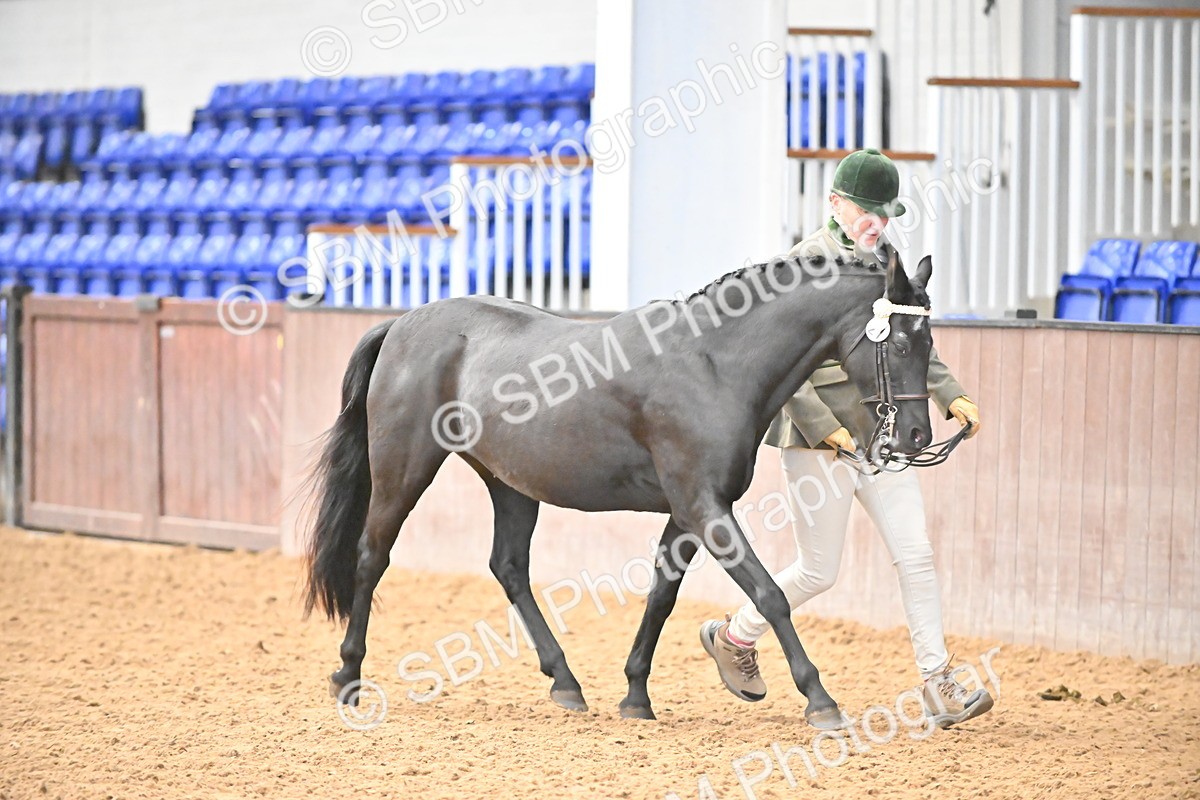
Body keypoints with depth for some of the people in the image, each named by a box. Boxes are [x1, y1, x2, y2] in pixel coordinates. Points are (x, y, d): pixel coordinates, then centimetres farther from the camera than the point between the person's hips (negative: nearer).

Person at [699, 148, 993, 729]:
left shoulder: (886, 264, 10)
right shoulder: (805, 263, -10)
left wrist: (950, 396, 5)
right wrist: (824, 426, -21)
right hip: (819, 440, -6)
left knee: (915, 555, -3)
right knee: (818, 572, 3)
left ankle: (938, 685, -2)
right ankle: (733, 638, 27)